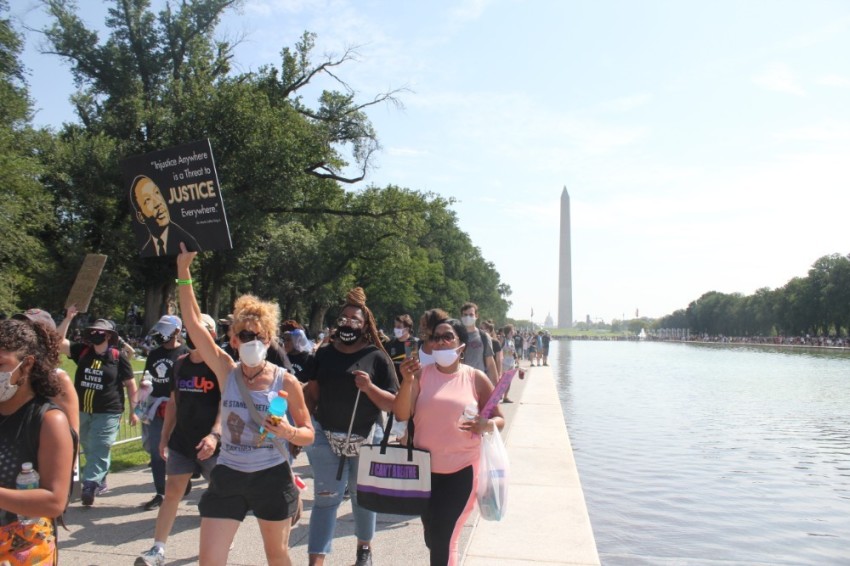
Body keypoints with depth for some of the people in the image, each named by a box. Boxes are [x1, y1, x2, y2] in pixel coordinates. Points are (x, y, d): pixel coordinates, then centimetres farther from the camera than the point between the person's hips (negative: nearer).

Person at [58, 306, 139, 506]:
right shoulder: (82, 351, 3)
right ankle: (100, 481, 34)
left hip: (107, 413, -5)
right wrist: (68, 318, -12)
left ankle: (89, 485, -10)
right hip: (82, 411, 6)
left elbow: (131, 385, -2)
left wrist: (133, 411, -1)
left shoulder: (119, 357, -8)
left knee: (99, 451, -10)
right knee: (89, 450, 17)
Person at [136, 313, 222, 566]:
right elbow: (173, 402, 14)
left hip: (211, 445, -5)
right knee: (172, 493, 5)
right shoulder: (180, 364, 7)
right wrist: (164, 437, 13)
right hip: (181, 442, 5)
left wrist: (215, 435, -30)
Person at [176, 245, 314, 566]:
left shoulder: (286, 381, -10)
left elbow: (309, 435, -3)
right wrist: (183, 269, -17)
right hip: (228, 476, 1)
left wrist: (290, 432, -26)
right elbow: (193, 322, -12)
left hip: (272, 477, -1)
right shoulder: (227, 371, -5)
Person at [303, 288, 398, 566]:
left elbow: (394, 404, -8)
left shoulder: (377, 357, -7)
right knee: (326, 498, -1)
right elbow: (312, 394, 6)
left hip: (365, 439, -1)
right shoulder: (324, 353, 2)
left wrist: (369, 387, -24)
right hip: (326, 437, 1)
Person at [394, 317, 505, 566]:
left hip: (462, 469, -3)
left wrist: (486, 424, -20)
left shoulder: (476, 378, -4)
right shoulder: (421, 374, -2)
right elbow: (401, 414, -11)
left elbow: (499, 419, 3)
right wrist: (407, 381, -26)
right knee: (432, 538, 18)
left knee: (443, 540, -3)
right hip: (424, 468, 3)